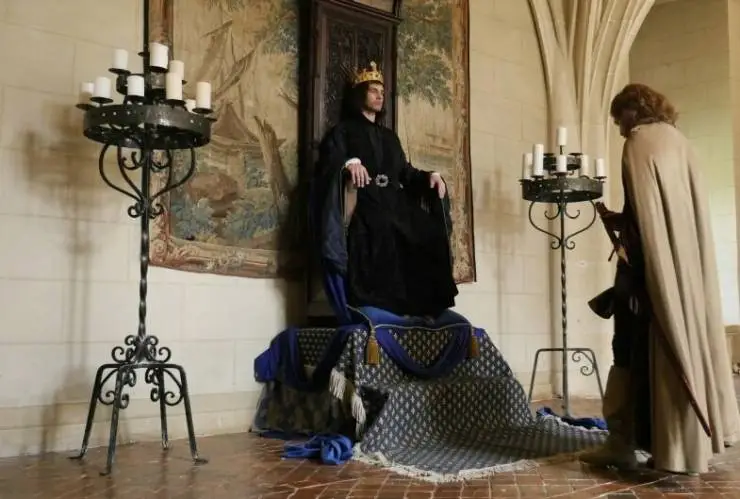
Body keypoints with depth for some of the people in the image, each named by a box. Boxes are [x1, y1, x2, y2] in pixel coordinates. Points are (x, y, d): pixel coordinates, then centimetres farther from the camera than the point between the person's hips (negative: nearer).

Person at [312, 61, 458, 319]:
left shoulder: (390, 137, 30)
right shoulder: (343, 131, 11)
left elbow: (405, 171, 22)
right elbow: (328, 162, -7)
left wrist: (429, 176, -1)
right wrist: (348, 164, -31)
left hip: (394, 213, 6)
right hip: (364, 216, -5)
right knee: (371, 275, -27)